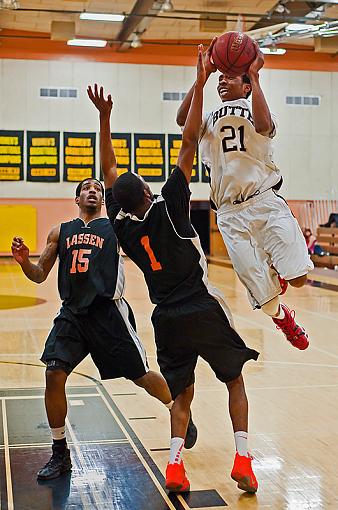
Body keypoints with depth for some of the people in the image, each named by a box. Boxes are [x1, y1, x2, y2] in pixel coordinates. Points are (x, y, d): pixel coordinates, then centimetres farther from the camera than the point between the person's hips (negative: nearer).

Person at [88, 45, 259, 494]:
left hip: (167, 320, 4)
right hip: (204, 310, -4)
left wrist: (105, 118, 6)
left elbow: (108, 171, 8)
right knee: (235, 381, 14)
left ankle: (174, 465, 2)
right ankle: (243, 461, 7)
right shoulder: (168, 209, -14)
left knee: (183, 394, 17)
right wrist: (199, 85, -13)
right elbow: (189, 142, -16)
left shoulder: (122, 227, -2)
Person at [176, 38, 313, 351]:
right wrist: (203, 75, -4)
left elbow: (263, 125, -14)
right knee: (263, 295, -4)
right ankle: (282, 316, 30)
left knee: (297, 277, -17)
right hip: (230, 213, 2)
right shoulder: (209, 120, 20)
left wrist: (254, 76, -11)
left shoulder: (253, 113, 12)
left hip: (265, 201, -2)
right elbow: (182, 120, -2)